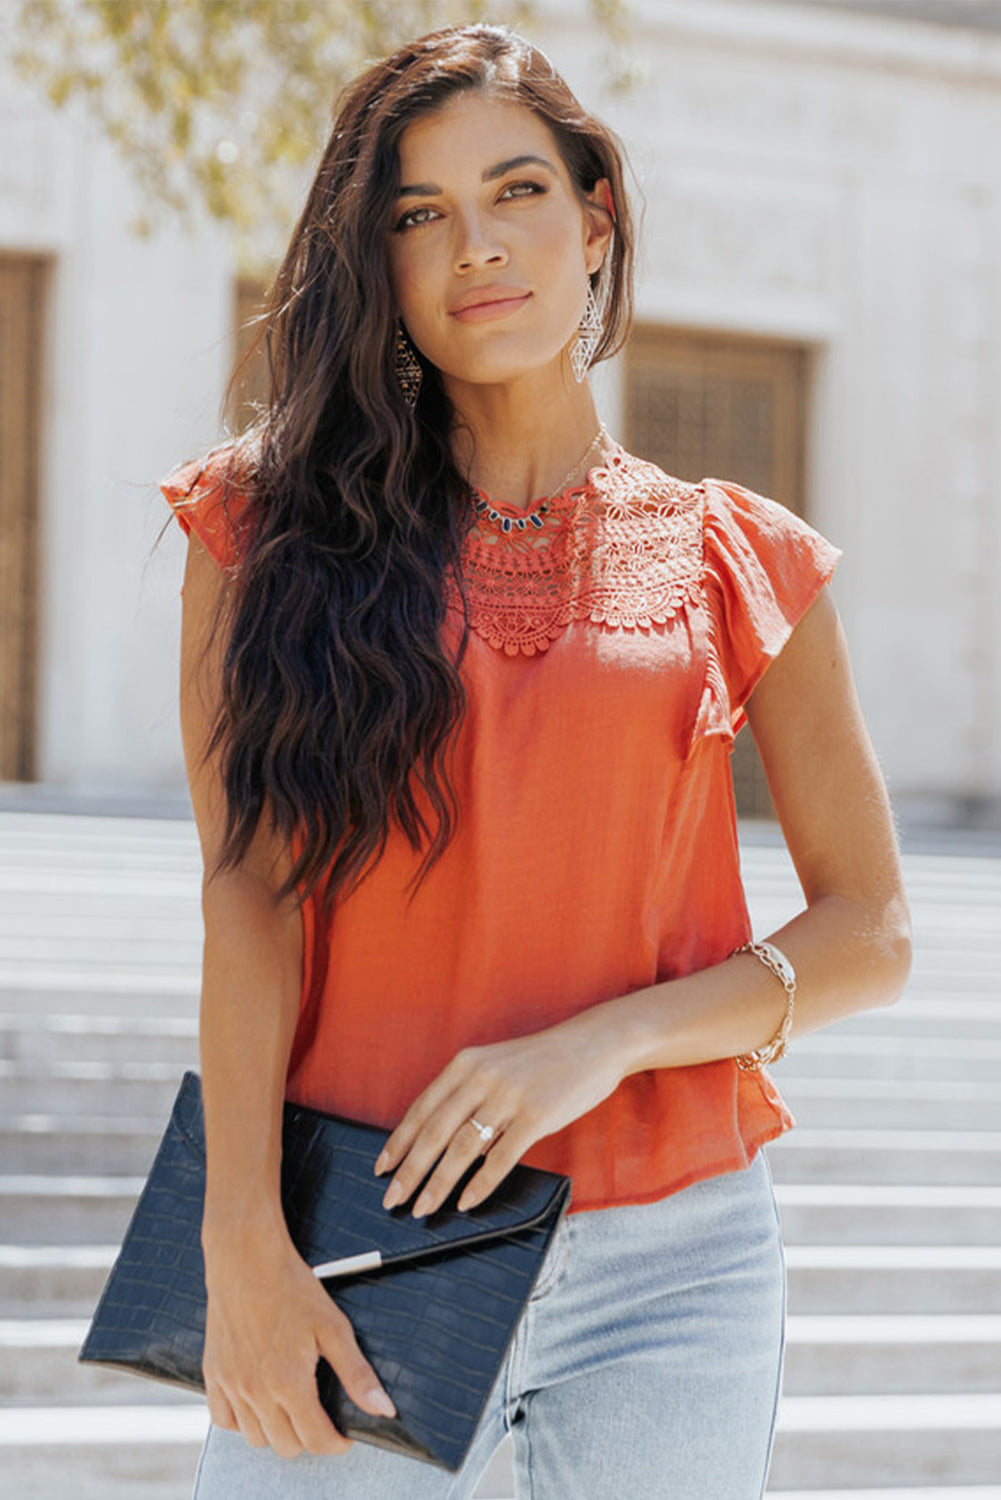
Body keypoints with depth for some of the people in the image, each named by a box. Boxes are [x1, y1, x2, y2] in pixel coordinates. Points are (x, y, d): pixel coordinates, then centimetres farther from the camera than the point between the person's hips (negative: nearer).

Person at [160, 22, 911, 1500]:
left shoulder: (737, 560, 6)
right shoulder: (273, 524, 5)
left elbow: (870, 933, 6)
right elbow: (247, 892, -4)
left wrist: (601, 1044, -10)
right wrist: (246, 1246, -14)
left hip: (667, 1265, 1)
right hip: (357, 1256, -1)